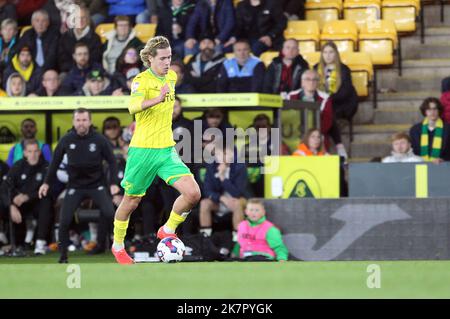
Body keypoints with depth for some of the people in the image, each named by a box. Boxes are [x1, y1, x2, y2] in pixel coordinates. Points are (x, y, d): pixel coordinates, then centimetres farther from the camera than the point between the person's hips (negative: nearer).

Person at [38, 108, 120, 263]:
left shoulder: (99, 140, -9)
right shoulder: (66, 140, -7)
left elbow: (111, 161, 0)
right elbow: (55, 161, 7)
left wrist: (114, 183, -9)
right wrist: (47, 183, 8)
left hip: (96, 184, -1)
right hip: (75, 186, 1)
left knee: (109, 213, -21)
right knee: (64, 219, -12)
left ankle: (101, 243, 4)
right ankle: (63, 255, 5)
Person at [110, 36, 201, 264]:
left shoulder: (171, 77, 7)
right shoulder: (141, 81, -14)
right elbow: (134, 107, -35)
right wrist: (156, 100, -51)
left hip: (167, 150, 5)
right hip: (143, 150, -5)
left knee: (193, 193, -13)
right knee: (131, 201, 9)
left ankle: (167, 230, 10)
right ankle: (118, 245, 32)